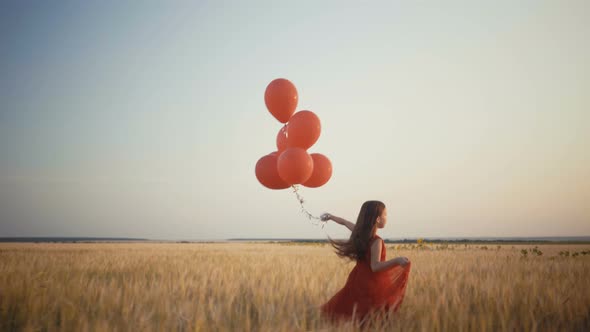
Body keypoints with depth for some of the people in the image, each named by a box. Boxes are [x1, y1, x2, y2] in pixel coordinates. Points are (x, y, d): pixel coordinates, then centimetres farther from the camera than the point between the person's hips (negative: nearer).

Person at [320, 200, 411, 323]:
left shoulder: (358, 230, 1)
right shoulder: (376, 241, -21)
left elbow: (344, 222, 20)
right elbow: (375, 266, -28)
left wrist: (330, 216, 38)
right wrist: (396, 260, -39)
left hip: (358, 279, 8)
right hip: (371, 283, -8)